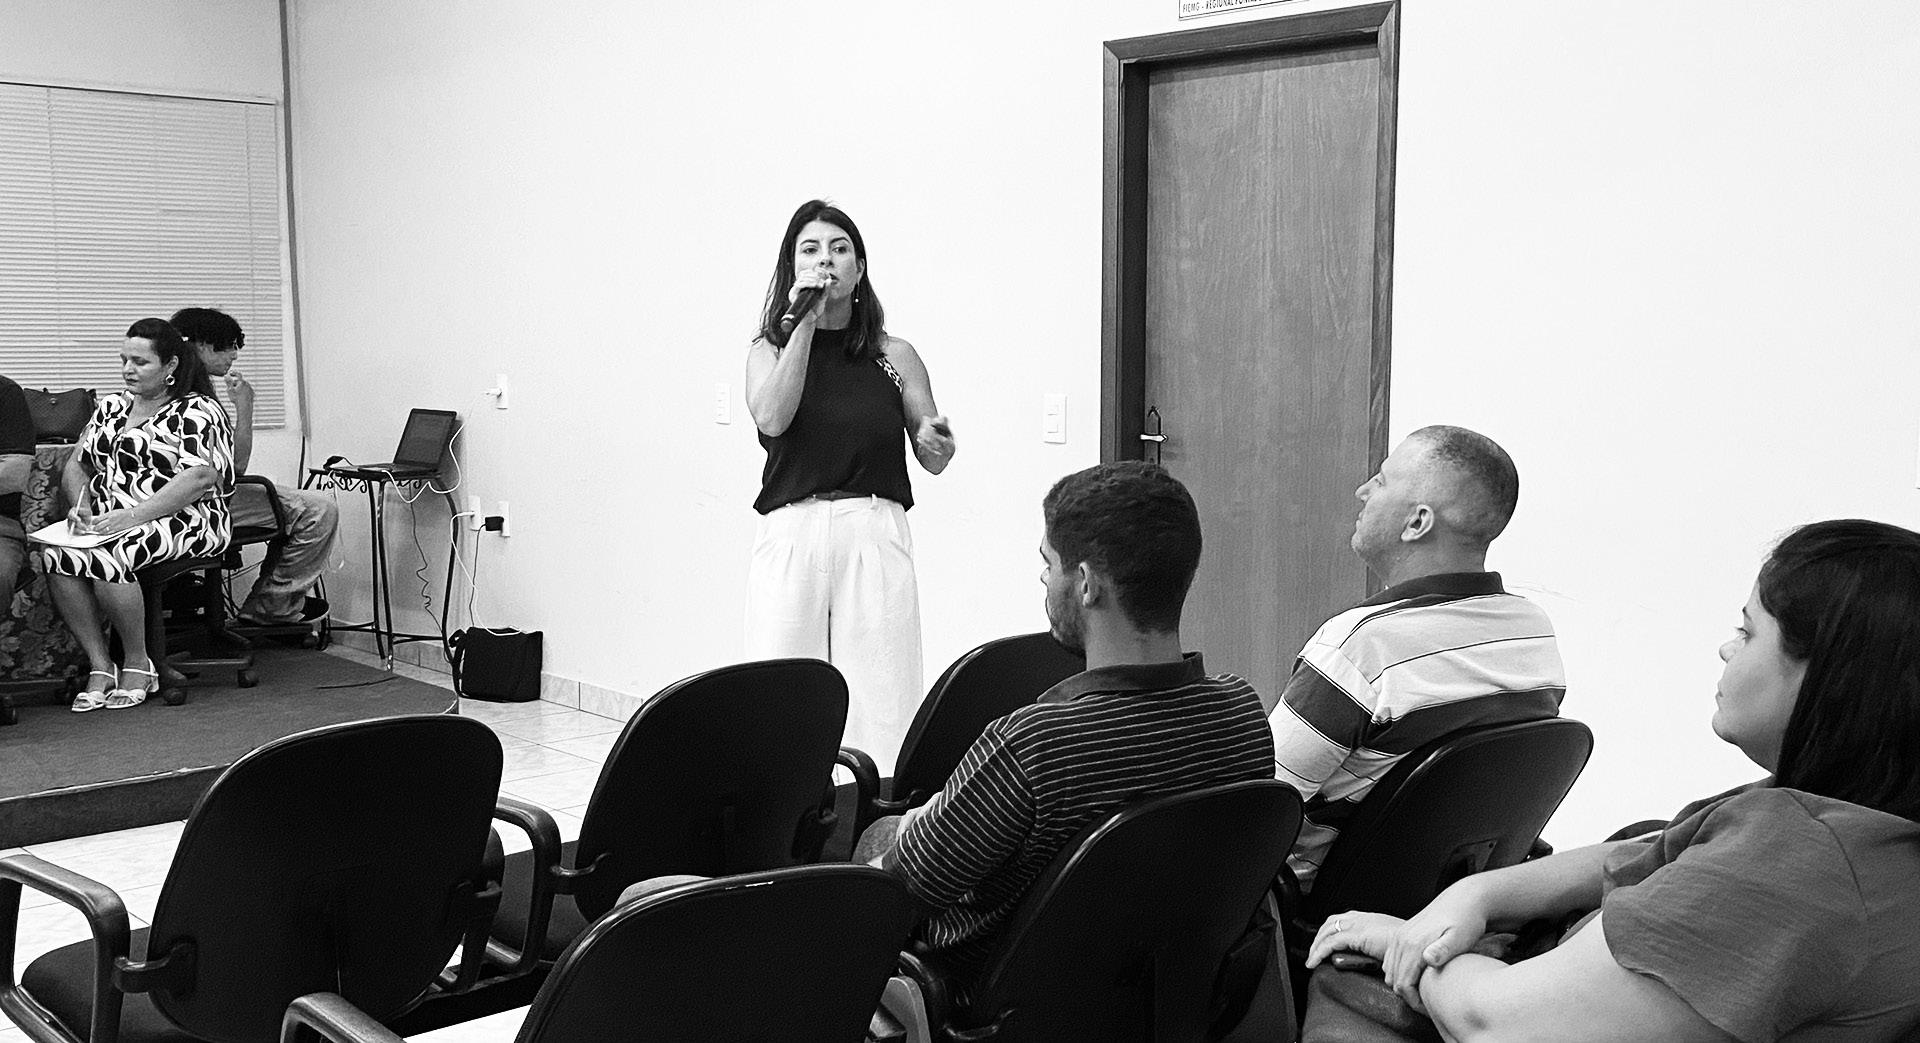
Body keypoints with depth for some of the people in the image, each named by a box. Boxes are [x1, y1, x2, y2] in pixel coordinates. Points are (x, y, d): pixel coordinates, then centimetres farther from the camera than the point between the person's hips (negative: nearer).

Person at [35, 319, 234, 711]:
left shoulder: (198, 411, -1)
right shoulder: (111, 407, 21)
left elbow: (201, 477, -16)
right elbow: (76, 465, 22)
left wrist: (134, 517, -23)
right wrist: (80, 506, -1)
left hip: (180, 519, -6)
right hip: (107, 520, 6)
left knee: (105, 555, -34)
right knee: (52, 552, -25)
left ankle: (139, 665, -16)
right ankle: (100, 666, -19)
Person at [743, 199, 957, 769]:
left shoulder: (895, 357, 11)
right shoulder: (769, 351, 11)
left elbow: (934, 460, 12)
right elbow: (772, 418, -10)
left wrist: (938, 440, -11)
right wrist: (805, 324, -8)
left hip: (875, 536, 0)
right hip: (790, 536, 0)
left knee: (879, 693, -5)